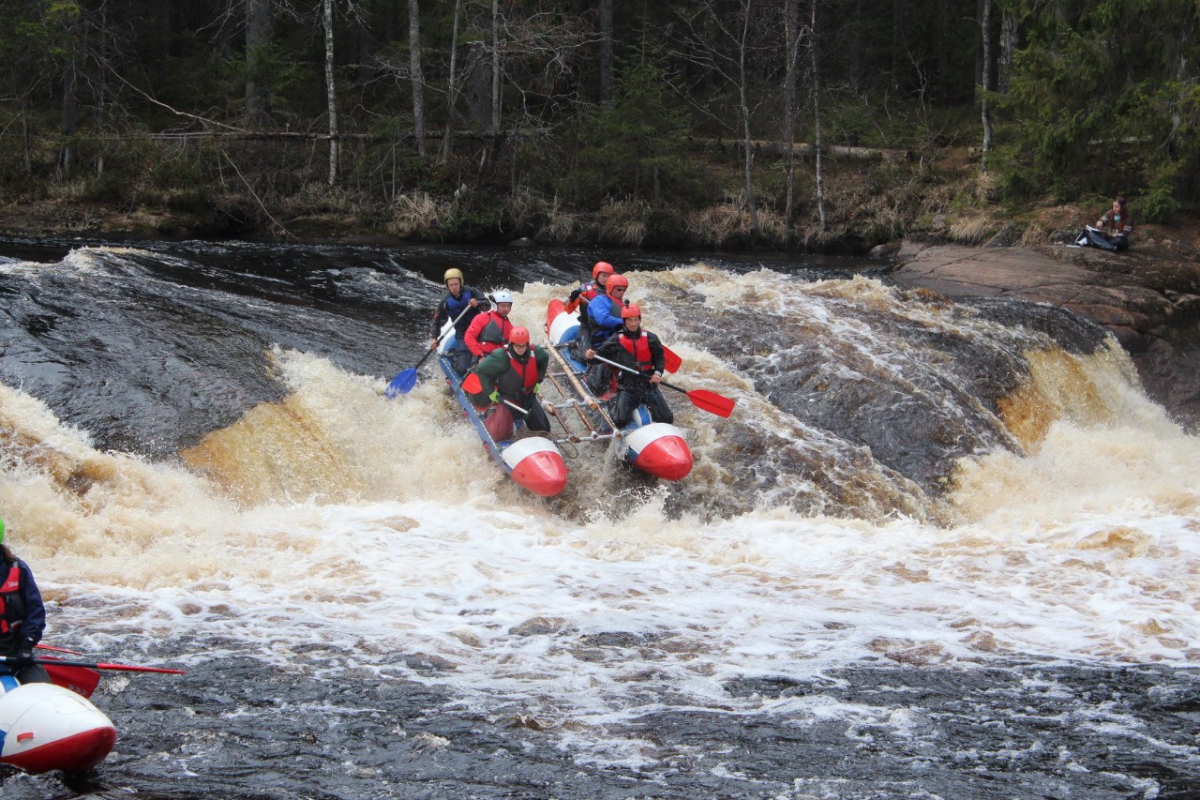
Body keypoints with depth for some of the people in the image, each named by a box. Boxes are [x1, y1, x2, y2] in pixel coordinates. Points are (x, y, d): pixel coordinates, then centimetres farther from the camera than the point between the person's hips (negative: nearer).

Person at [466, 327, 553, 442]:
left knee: (543, 429, 11)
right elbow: (481, 370, -19)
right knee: (500, 434, -13)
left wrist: (538, 381, 9)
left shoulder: (535, 352, -14)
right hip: (506, 398, -5)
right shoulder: (501, 357, -29)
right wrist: (490, 391, -15)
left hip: (528, 396, 5)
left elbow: (545, 359, 12)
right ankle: (491, 414, 20)